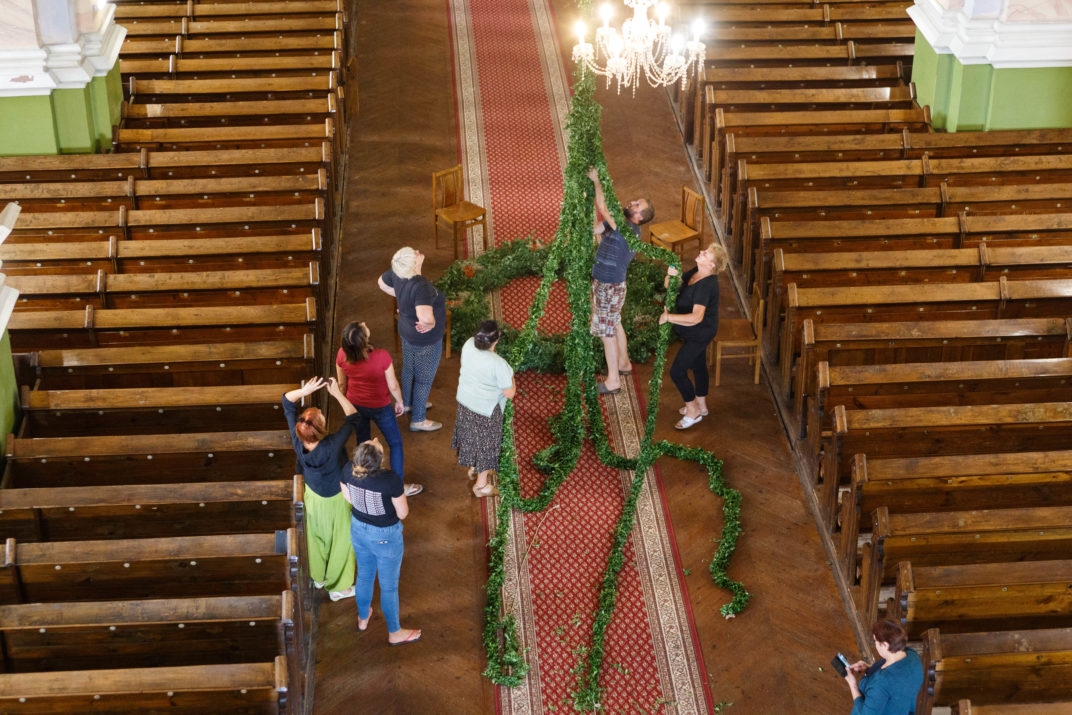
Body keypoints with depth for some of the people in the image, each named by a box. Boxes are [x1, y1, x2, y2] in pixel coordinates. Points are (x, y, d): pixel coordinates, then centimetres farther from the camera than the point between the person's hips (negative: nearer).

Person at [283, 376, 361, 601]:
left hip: (314, 498, 5)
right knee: (340, 541, 19)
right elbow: (354, 418, -28)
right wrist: (338, 394, -26)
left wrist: (305, 391, -33)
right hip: (336, 501, -5)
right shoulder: (332, 446, -41)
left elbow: (287, 401, -18)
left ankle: (318, 577, 53)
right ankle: (338, 587, 39)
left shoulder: (298, 441, -28)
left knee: (317, 537, 29)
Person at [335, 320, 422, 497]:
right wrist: (399, 402, 1)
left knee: (363, 442, 27)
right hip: (380, 407, -4)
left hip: (356, 404, 4)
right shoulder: (381, 356, -35)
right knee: (395, 443, 18)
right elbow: (393, 385, -20)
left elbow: (342, 384, -5)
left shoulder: (342, 355, -23)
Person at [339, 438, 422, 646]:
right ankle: (394, 633, 41)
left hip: (358, 529, 5)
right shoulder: (391, 480, -37)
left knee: (364, 575, 31)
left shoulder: (347, 471, -22)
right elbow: (403, 513, -22)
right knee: (389, 586, 18)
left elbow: (348, 498, -2)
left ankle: (363, 618, 55)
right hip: (385, 536, -5)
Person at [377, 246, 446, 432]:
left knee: (409, 369, 30)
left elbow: (382, 282, 5)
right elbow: (425, 317, -53)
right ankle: (418, 420, 30)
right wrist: (430, 323, -29)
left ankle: (408, 403, 54)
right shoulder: (421, 286, -40)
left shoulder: (397, 273, -16)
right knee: (424, 378, 13)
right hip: (425, 340, -8)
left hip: (407, 332, 8)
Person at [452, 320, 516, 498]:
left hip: (465, 403, 7)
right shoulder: (498, 365, -36)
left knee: (471, 436, 30)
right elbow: (509, 393, -24)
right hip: (486, 410, -6)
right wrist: (511, 380, -6)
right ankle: (481, 485, 33)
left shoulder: (468, 345, -18)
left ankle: (473, 468, 54)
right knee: (486, 444, 16)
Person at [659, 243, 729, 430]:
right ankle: (701, 406, 42)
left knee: (677, 372, -2)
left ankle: (692, 411, 16)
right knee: (698, 366, 24)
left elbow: (696, 317, -43)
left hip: (699, 334, -10)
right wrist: (670, 276, -22)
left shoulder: (706, 285, -34)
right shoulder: (694, 273, -5)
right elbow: (669, 287, 1)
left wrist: (668, 317, -41)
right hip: (697, 332, 10)